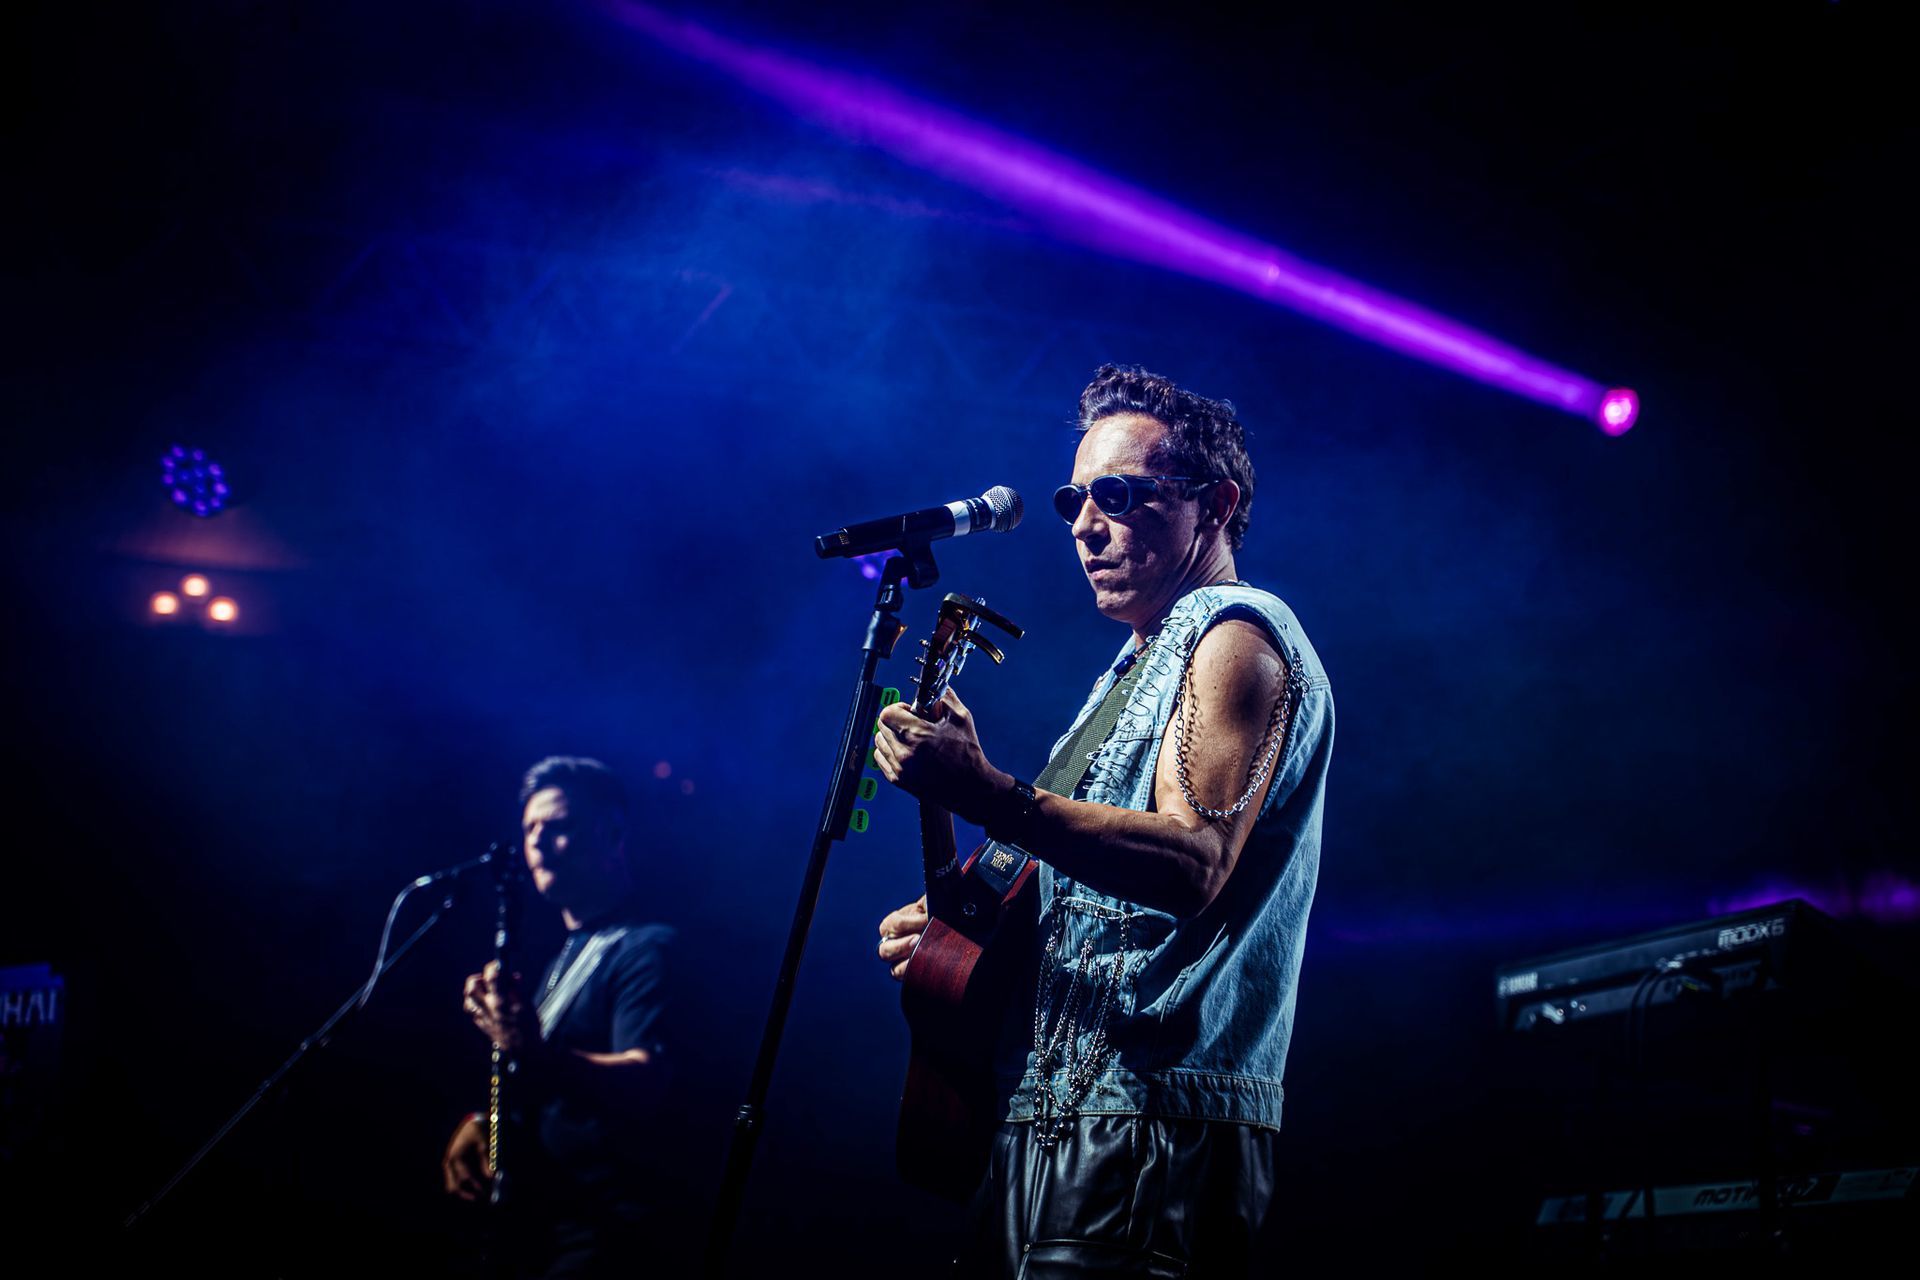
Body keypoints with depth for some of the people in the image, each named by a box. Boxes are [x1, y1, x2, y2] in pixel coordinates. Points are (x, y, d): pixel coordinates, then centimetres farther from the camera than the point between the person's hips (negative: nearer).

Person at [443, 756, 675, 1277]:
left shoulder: (646, 949, -9)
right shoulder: (567, 956, 20)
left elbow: (645, 1085, -24)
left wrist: (536, 1054, -39)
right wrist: (480, 1124, 8)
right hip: (542, 1231, 9)